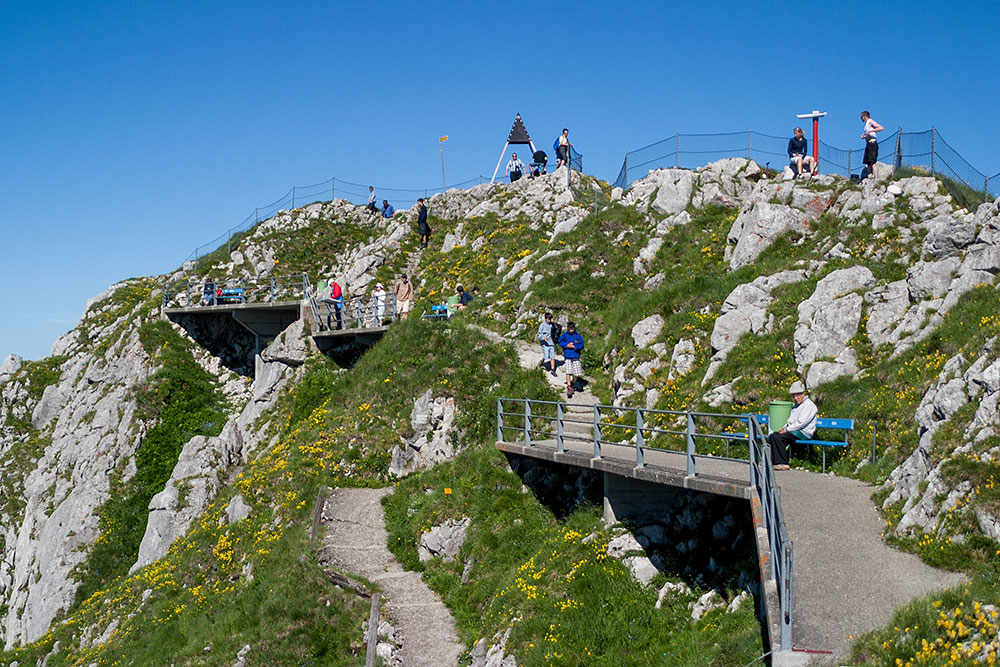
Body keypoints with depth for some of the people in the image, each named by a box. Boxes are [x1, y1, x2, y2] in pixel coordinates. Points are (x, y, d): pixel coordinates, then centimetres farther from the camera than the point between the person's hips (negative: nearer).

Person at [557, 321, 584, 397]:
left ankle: (572, 383, 27)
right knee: (568, 372, -13)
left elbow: (581, 345, 0)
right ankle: (569, 387, -8)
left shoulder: (578, 336, -3)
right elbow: (560, 342, 7)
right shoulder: (565, 335, -2)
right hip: (567, 356, -1)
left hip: (576, 356, 1)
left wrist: (574, 347, -14)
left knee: (577, 374, -1)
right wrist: (566, 345, -8)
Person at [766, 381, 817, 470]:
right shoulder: (797, 405, 23)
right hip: (794, 431, 10)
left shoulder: (809, 404, -8)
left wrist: (787, 429, -15)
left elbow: (801, 422, -18)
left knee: (777, 437, -25)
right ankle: (773, 461, -9)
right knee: (772, 436, -6)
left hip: (804, 433, -10)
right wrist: (785, 427, 5)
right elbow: (790, 420, 27)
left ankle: (783, 464, -21)